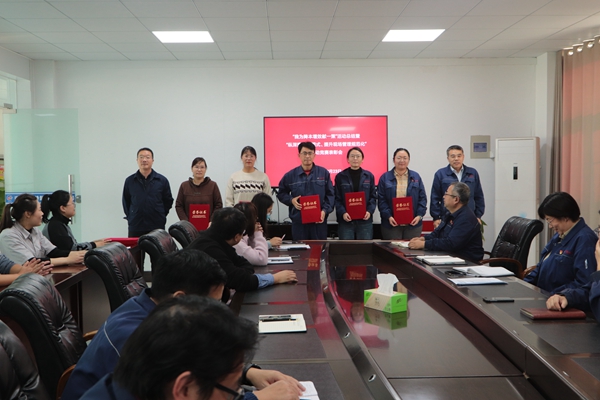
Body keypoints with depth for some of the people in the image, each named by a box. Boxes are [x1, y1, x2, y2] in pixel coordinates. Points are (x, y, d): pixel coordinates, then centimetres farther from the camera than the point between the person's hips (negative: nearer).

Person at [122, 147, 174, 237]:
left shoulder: (162, 180, 3)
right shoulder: (129, 181, 6)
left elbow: (168, 201, 10)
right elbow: (126, 202, 14)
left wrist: (160, 216, 4)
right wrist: (130, 217, 8)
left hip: (157, 227, -1)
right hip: (135, 228, 1)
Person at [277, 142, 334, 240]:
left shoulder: (324, 173, 2)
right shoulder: (290, 175, 3)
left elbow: (330, 195, 4)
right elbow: (281, 194, 13)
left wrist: (325, 210, -9)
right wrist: (291, 200, -6)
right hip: (298, 221, 0)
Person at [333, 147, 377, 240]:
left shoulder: (369, 176, 8)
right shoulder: (340, 176, 4)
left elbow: (373, 196, 8)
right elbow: (337, 198, 2)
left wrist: (370, 211, -9)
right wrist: (342, 213, -14)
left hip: (365, 220, 1)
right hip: (345, 220, -1)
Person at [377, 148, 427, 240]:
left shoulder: (416, 177, 9)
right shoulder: (385, 178, 4)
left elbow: (422, 198, 7)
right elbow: (381, 200, 0)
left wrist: (419, 215, -6)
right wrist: (388, 216, -12)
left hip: (413, 223, 1)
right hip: (391, 224, -1)